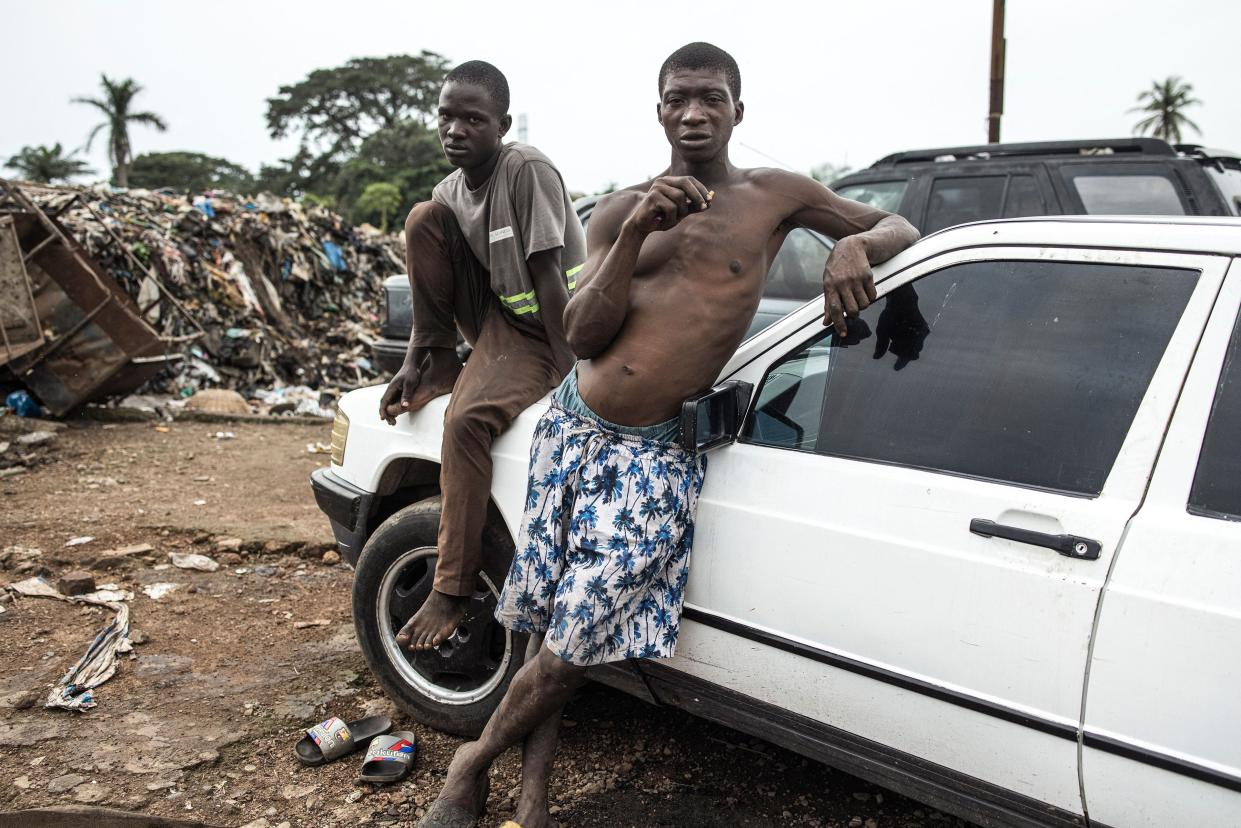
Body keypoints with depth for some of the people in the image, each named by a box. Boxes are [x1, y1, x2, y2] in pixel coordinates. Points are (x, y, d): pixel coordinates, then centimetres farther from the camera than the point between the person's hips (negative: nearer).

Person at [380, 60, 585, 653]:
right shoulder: (450, 191, 2)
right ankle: (439, 367, -2)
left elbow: (550, 281, -24)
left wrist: (575, 379, -26)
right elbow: (436, 281, 9)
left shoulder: (528, 170, -19)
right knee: (423, 218, -10)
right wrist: (415, 361, -2)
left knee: (468, 417, -31)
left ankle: (452, 588, -18)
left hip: (539, 331, -7)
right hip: (489, 312, 7)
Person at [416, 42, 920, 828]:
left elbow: (900, 227, 10)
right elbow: (583, 336, -1)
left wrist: (855, 245, -14)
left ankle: (476, 760, 22)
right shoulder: (621, 208, 9)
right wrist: (633, 236, -14)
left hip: (654, 454, -3)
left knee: (576, 641, -4)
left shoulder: (774, 195, 3)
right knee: (550, 623, 8)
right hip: (572, 427, 4)